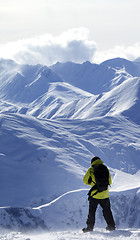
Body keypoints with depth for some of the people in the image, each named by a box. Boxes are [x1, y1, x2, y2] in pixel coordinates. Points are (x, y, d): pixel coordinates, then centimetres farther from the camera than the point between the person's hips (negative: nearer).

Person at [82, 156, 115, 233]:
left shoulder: (91, 170, -5)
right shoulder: (106, 169, 4)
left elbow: (85, 180, -1)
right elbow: (109, 182, 11)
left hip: (94, 195, -3)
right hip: (105, 194, 3)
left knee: (92, 211, 8)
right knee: (107, 211, 15)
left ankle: (90, 226, 7)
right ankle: (111, 226, 17)